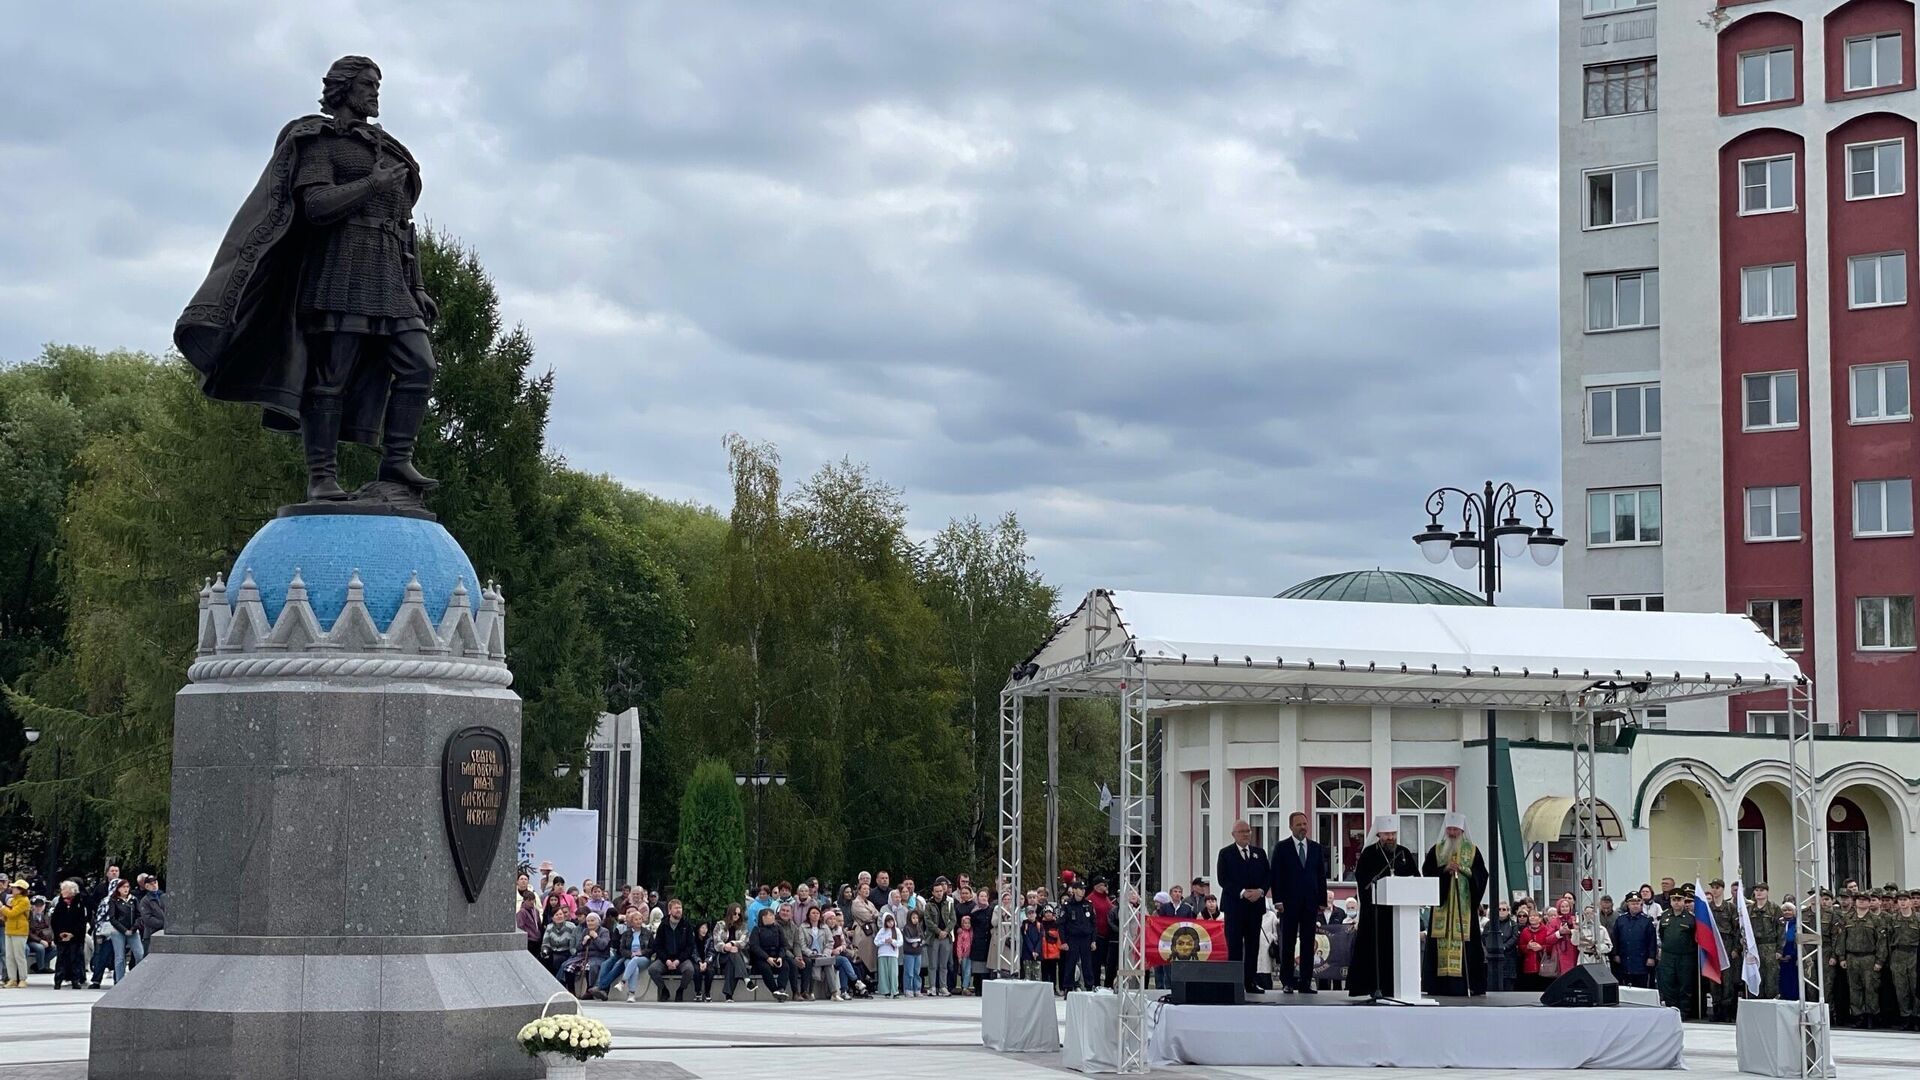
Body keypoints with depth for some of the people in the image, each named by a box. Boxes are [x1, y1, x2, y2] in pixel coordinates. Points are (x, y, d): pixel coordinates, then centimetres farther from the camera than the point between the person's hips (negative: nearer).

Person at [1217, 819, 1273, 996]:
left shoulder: (1259, 852, 13)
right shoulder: (1226, 854, 2)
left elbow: (1268, 875, 10)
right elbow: (1223, 879, -6)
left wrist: (1260, 891, -9)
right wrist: (1242, 893, -15)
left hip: (1256, 904, 4)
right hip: (1234, 905, -4)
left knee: (1253, 945, 4)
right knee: (1234, 945, -5)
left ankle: (1250, 982, 7)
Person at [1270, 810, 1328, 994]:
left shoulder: (1316, 848, 11)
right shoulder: (1281, 848, 2)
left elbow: (1321, 875, 12)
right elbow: (1276, 876, -1)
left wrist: (1322, 901, 5)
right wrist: (1278, 901, -9)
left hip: (1310, 903, 3)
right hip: (1289, 903, -3)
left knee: (1308, 944, 2)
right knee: (1288, 943, 0)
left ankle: (1306, 983, 5)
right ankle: (1287, 982, 4)